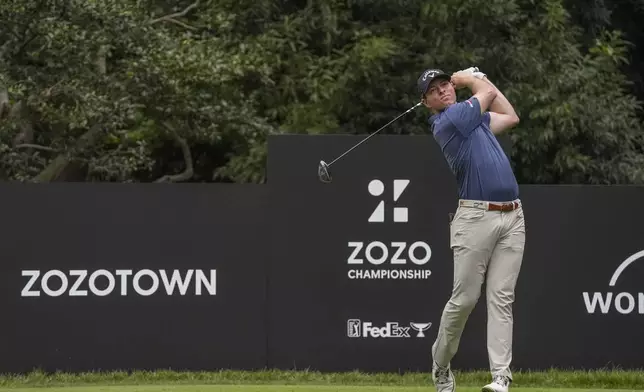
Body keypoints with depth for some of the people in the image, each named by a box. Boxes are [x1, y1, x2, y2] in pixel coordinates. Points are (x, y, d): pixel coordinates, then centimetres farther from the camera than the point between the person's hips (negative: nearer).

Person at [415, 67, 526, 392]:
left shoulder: (472, 117, 20)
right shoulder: (448, 121, -7)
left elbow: (511, 117, 32)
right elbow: (488, 94, 4)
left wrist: (477, 77, 29)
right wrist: (468, 79, 24)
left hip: (512, 217, 7)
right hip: (476, 216, -7)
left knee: (502, 298, -4)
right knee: (465, 298, -4)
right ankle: (441, 363, 18)